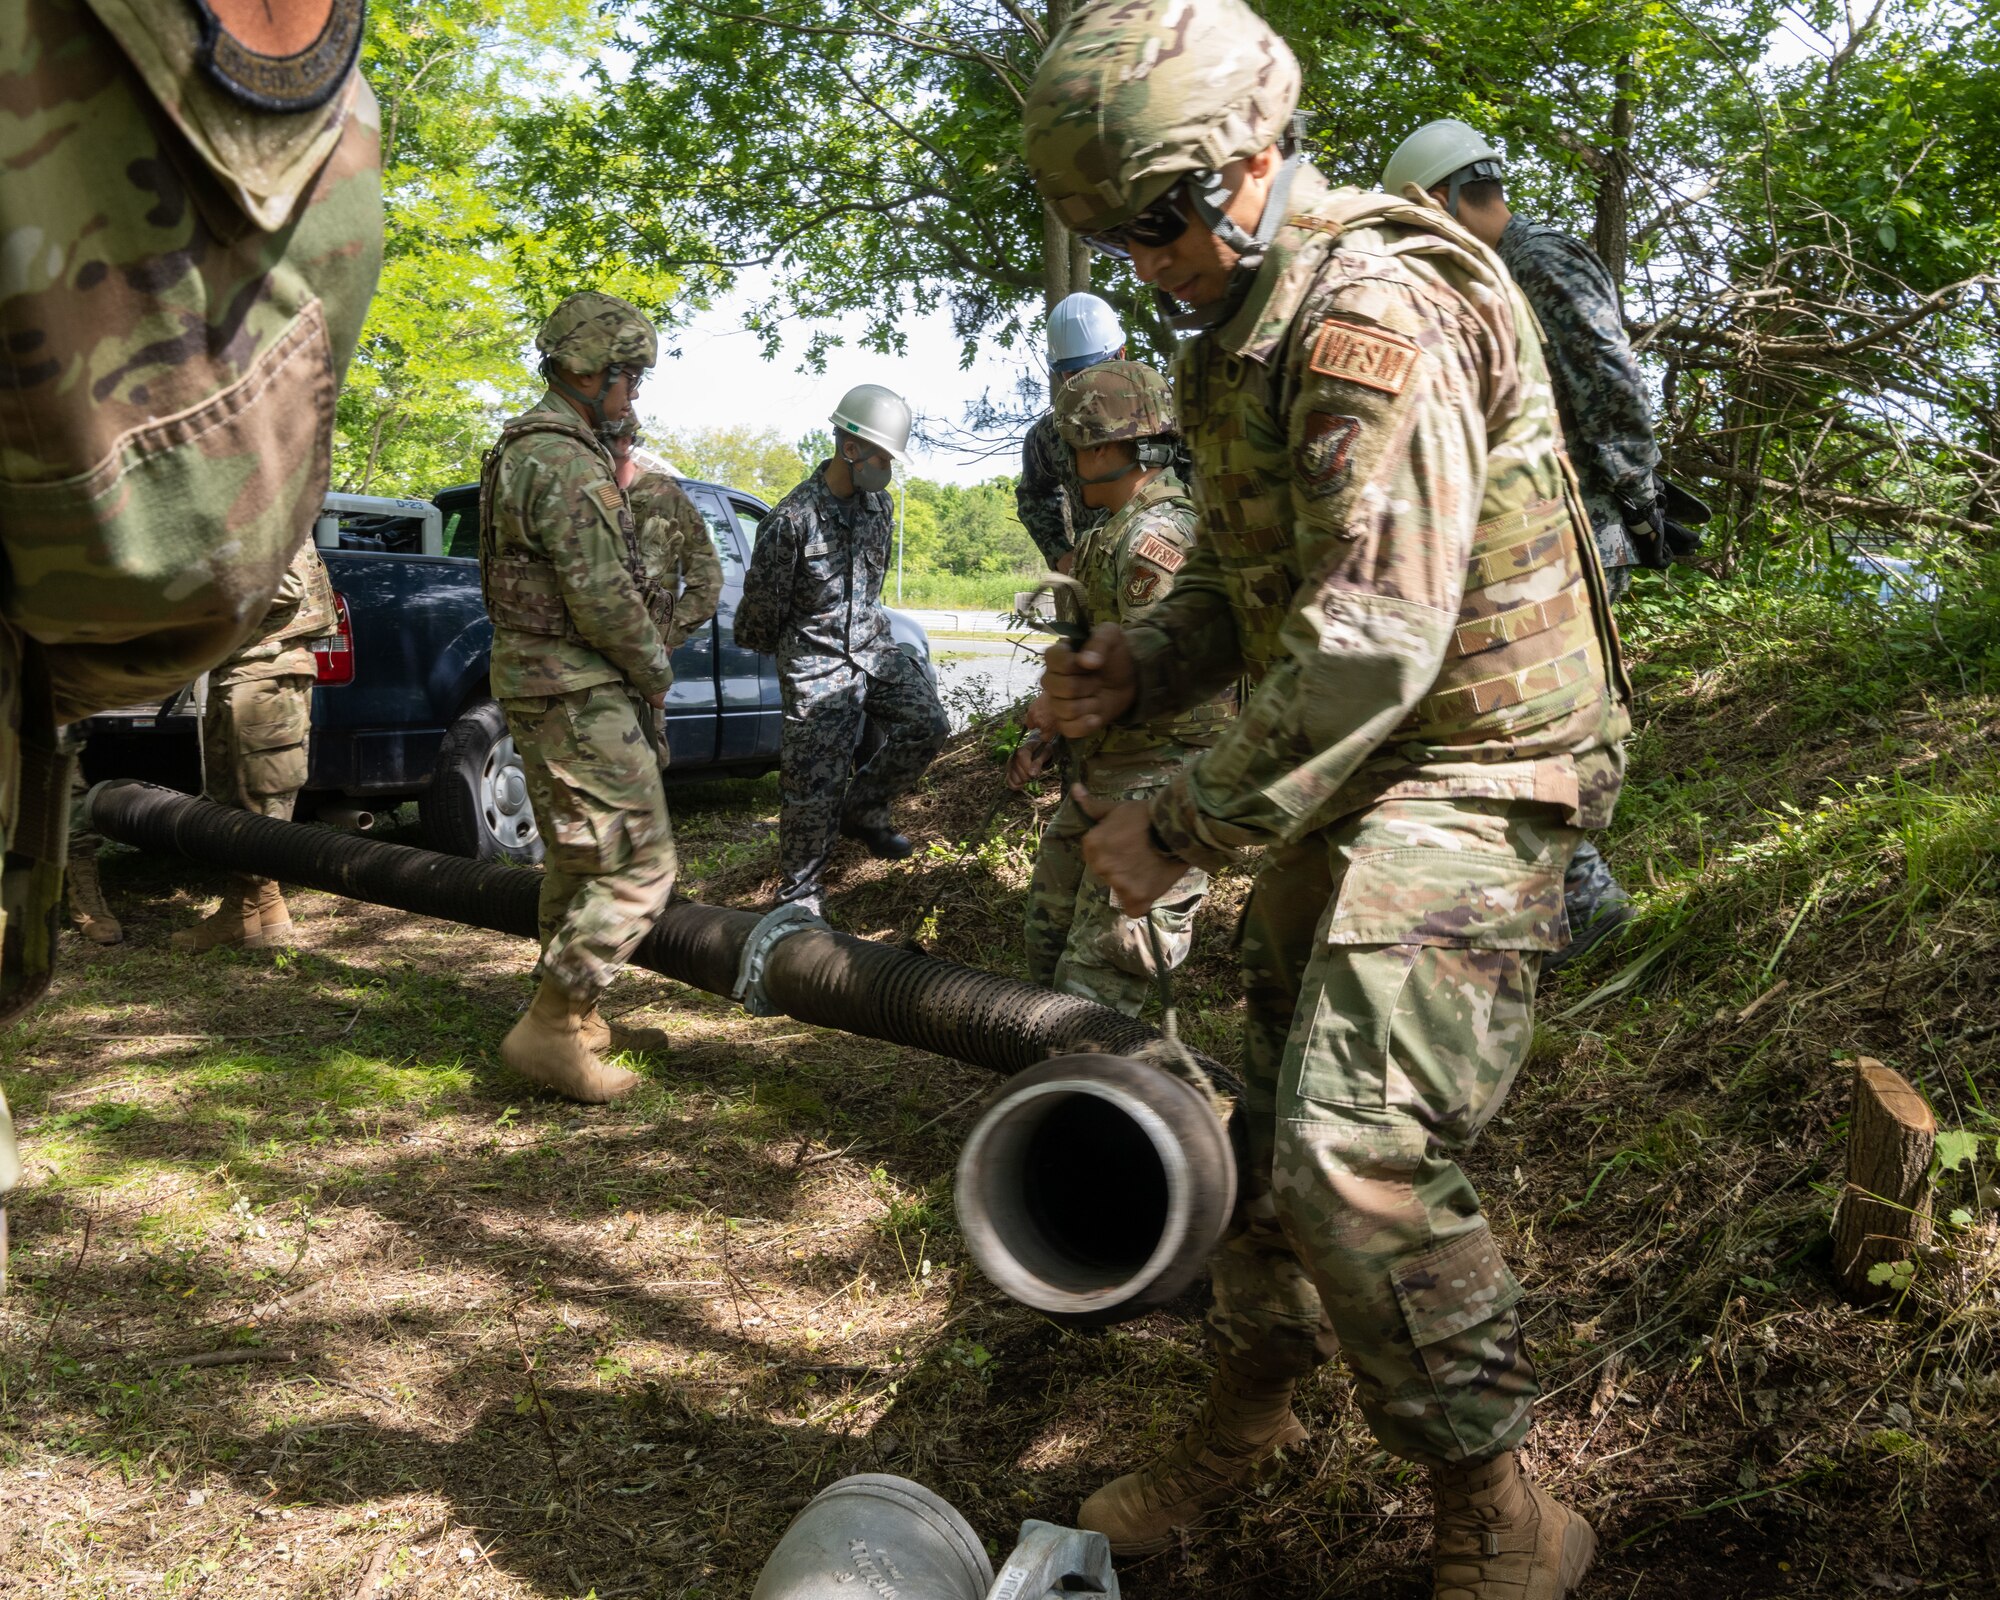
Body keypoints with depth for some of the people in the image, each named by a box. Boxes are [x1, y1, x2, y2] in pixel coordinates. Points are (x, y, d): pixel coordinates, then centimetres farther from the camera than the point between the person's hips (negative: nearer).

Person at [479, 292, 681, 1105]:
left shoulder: (523, 447, 17)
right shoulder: (568, 461, -18)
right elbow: (601, 594, -22)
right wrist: (656, 665, -7)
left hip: (537, 680, 11)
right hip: (578, 689, -11)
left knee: (576, 858, 19)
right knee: (639, 863, -9)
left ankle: (573, 1018, 28)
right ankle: (549, 1028, -7)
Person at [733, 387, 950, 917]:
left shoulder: (879, 504, 4)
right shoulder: (792, 519, -19)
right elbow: (761, 601, -8)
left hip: (872, 646, 7)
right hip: (816, 663, -6)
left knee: (927, 724, -7)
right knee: (814, 786, -5)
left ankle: (863, 809, 16)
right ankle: (800, 894, 11)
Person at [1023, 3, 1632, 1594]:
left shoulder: (1377, 311, -22)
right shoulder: (1247, 329, 9)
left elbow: (1373, 641, -29)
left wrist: (1179, 826, -23)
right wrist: (1140, 664, -2)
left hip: (1468, 769, -9)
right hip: (1354, 776, 10)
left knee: (1358, 1159, -17)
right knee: (1277, 1114, 18)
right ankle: (1245, 1406, 38)